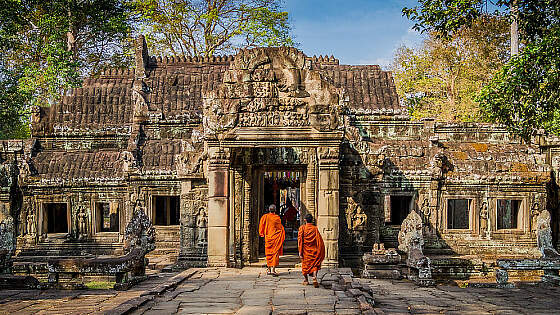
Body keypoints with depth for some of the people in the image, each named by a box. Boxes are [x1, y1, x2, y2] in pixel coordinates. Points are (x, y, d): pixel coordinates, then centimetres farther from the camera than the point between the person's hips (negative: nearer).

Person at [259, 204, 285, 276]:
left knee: (269, 253, 15)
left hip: (268, 238, 3)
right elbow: (281, 228, 1)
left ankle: (269, 269, 22)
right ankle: (273, 269, -11)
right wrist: (282, 238, 15)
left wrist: (262, 234, 19)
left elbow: (261, 227, 5)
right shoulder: (277, 217, -7)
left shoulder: (265, 217, -2)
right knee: (275, 253, -1)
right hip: (276, 238, -3)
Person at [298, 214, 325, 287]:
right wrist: (320, 252, 3)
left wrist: (300, 251, -8)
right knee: (315, 265, 5)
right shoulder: (315, 228, -3)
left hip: (305, 250, 0)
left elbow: (300, 240, -9)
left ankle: (306, 280, 25)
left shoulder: (302, 228, -4)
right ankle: (314, 277, -19)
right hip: (314, 250, 0)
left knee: (305, 264, 17)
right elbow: (319, 240, -5)